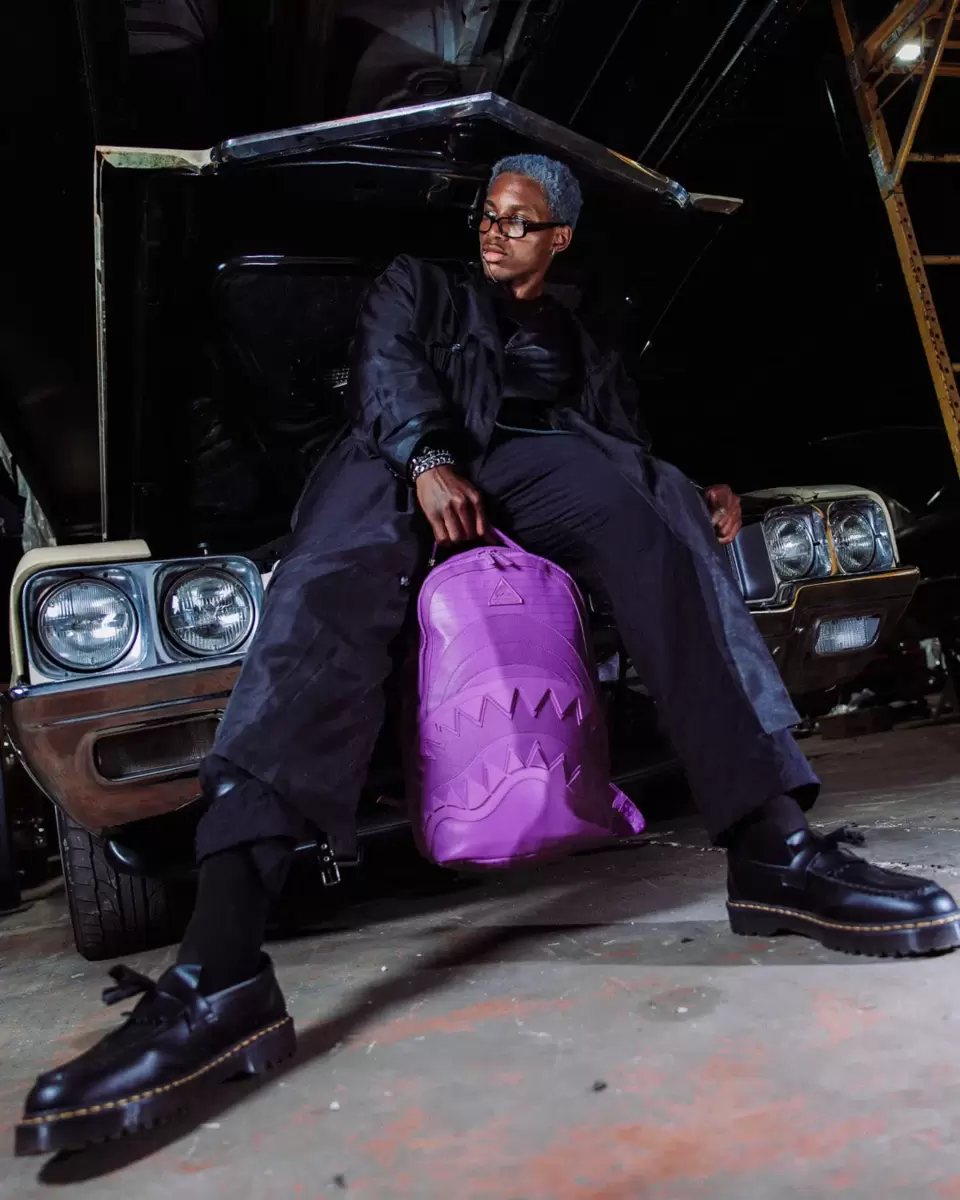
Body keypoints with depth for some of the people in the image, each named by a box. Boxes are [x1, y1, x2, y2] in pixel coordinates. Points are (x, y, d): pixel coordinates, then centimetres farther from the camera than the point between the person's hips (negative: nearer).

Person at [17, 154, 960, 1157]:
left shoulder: (580, 348, 37)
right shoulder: (417, 286, 30)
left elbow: (626, 446, 25)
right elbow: (387, 365, 9)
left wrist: (696, 499, 2)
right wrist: (428, 458, -13)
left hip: (531, 468, 2)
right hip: (406, 458, -2)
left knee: (649, 515, -32)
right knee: (325, 590, -36)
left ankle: (772, 845, -40)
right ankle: (220, 970, -49)